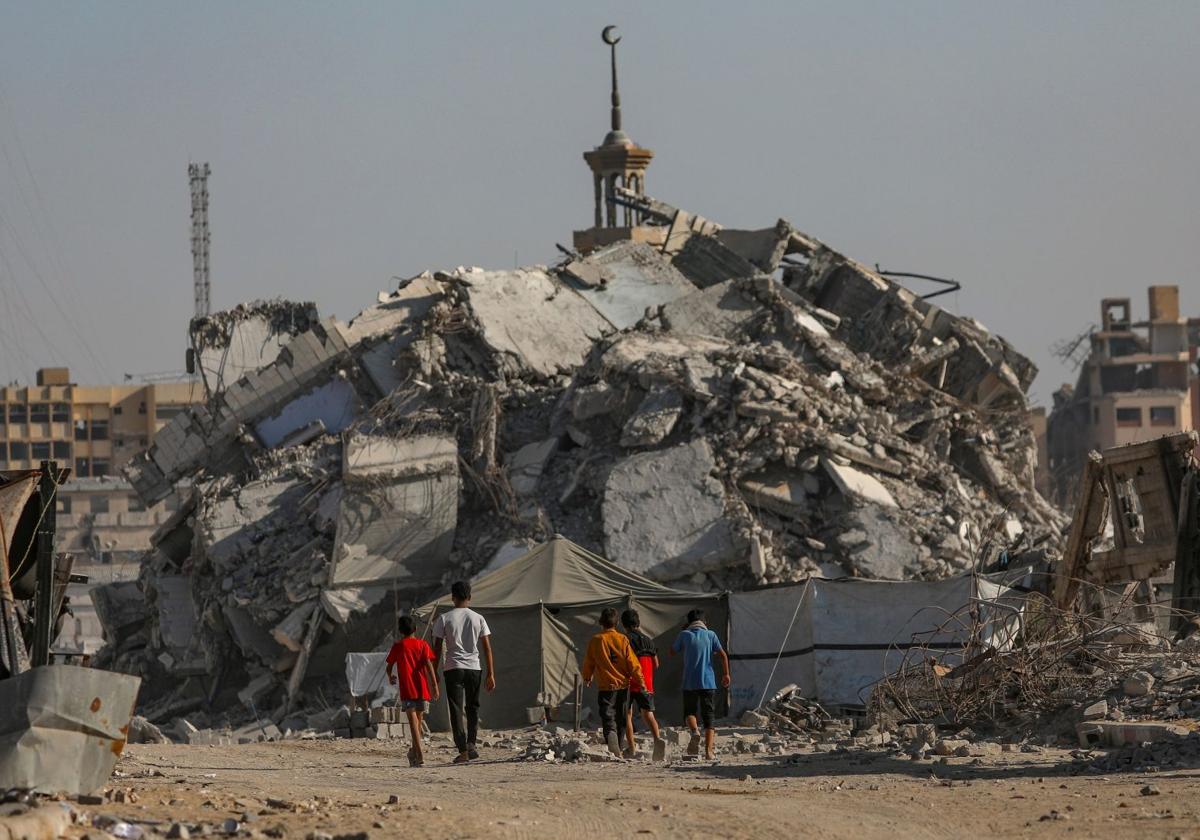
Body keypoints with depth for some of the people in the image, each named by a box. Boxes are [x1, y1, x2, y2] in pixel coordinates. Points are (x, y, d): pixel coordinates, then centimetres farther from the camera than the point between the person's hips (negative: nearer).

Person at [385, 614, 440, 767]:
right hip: (422, 688, 3)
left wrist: (390, 678, 33)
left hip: (406, 689, -3)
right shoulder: (422, 644, 6)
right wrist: (434, 685, -6)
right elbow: (428, 664, -5)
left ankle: (419, 752, -30)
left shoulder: (398, 646, 3)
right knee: (418, 720, 17)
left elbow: (389, 667, 11)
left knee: (413, 720, -13)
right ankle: (415, 752, 32)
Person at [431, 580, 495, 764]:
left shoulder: (444, 619, -1)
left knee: (456, 710, 0)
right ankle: (471, 743, 4)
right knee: (472, 707, 18)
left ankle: (463, 750, -6)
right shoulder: (478, 618, 5)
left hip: (453, 668, -2)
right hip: (474, 668, 2)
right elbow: (487, 648, 3)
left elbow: (437, 648, -1)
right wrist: (491, 674, 5)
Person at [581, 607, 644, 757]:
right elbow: (633, 663, -3)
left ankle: (613, 748, -31)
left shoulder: (595, 640, -5)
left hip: (605, 687, -2)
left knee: (609, 721, -9)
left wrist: (587, 678, 26)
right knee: (620, 720, 19)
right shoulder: (622, 639, -3)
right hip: (623, 685, 2)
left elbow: (588, 663, 6)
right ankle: (617, 749, 30)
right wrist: (640, 682, 6)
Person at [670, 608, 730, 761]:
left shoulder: (684, 635, 1)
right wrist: (726, 674, 4)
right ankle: (709, 751, -7)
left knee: (690, 711, 17)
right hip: (708, 682, 0)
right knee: (708, 716, 4)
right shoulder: (710, 635, 3)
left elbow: (672, 652, 15)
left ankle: (695, 731, -15)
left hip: (689, 683, 0)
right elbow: (722, 655, -3)